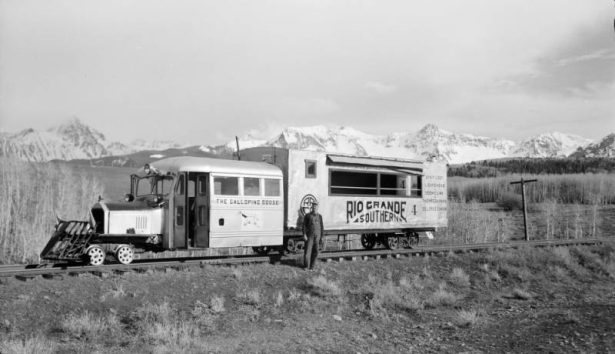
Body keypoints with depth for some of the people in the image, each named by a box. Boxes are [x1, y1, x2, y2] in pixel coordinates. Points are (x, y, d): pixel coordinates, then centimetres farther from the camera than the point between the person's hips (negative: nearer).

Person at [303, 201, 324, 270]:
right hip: (309, 236, -3)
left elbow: (322, 227, 11)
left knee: (315, 251, 4)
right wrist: (304, 235, -11)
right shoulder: (308, 215, 0)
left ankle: (312, 265, 16)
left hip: (317, 236, 3)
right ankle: (306, 266, 5)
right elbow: (304, 225, -2)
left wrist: (322, 236, 7)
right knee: (307, 251, -4)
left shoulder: (319, 216, 9)